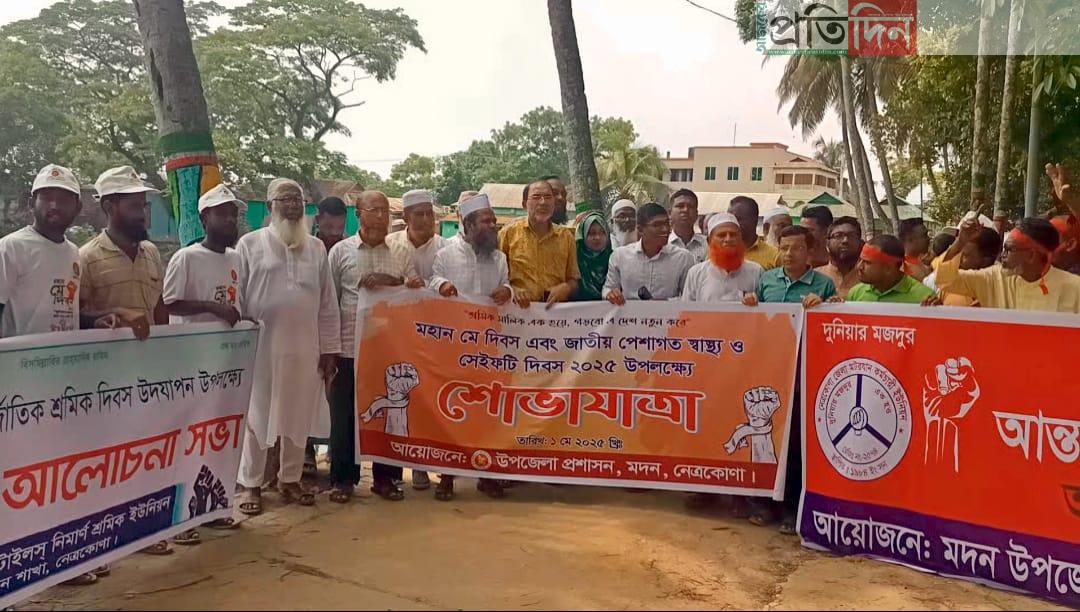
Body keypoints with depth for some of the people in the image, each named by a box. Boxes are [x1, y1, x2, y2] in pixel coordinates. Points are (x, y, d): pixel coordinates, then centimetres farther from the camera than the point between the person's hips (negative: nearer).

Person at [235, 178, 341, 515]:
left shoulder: (316, 247, 9)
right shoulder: (250, 244, 0)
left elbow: (328, 303, 8)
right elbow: (237, 299, 0)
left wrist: (329, 348, 5)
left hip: (304, 349, 3)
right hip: (261, 346, -3)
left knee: (297, 417, 9)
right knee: (257, 417, 5)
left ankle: (289, 480, 23)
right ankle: (251, 484, 17)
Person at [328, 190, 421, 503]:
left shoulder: (401, 255, 9)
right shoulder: (341, 251, 4)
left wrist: (392, 281, -14)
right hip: (349, 348, -2)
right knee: (344, 416, 5)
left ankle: (386, 477, 20)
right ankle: (343, 479, 17)